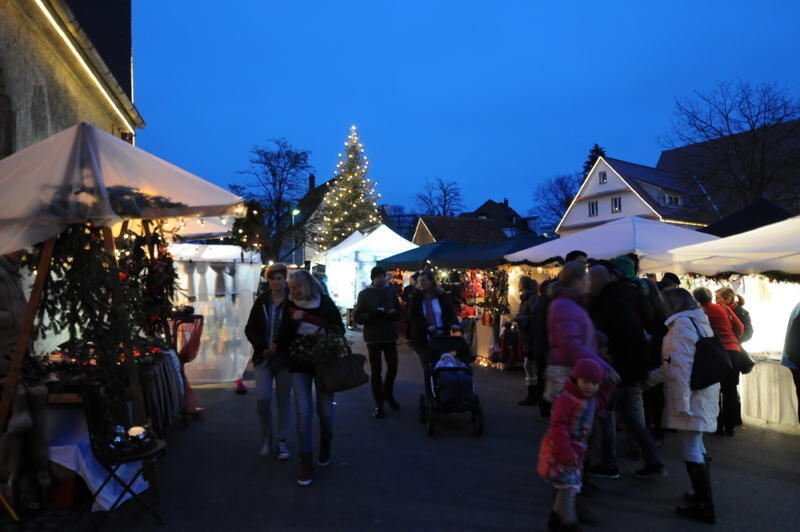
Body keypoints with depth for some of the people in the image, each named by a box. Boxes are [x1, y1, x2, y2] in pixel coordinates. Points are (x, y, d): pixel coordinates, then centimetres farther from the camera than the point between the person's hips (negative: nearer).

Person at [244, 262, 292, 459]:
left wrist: (279, 346, -17)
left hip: (285, 358, -2)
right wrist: (263, 347, -10)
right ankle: (267, 437, 19)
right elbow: (250, 328, 4)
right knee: (262, 398, -5)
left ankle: (282, 441, 21)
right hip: (263, 357, 2)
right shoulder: (261, 301, 2)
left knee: (283, 401, 8)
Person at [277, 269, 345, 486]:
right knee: (303, 411, -6)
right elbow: (282, 338, -4)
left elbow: (340, 329, 2)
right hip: (299, 363, 1)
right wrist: (292, 321, -20)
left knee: (324, 410, 5)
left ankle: (325, 445, 36)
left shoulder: (326, 303, -5)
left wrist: (325, 332, -18)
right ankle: (306, 462, 6)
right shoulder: (290, 307, 0)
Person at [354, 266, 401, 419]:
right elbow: (358, 317, -7)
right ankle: (379, 405, 13)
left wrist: (393, 313, -14)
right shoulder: (364, 294, -3)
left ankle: (388, 393, 35)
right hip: (373, 337, -2)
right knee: (376, 371, 3)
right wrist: (373, 315, -24)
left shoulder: (391, 291, 5)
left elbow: (398, 313, 9)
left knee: (393, 367, 8)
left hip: (390, 335, 3)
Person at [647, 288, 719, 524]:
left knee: (691, 450, -3)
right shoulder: (699, 322, 17)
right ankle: (702, 495, 33)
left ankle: (706, 508, 3)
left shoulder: (682, 323, -13)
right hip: (704, 392, 10)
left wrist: (682, 401, -20)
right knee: (696, 445, 21)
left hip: (691, 393, -10)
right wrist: (650, 377, 22)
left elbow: (682, 365, -20)